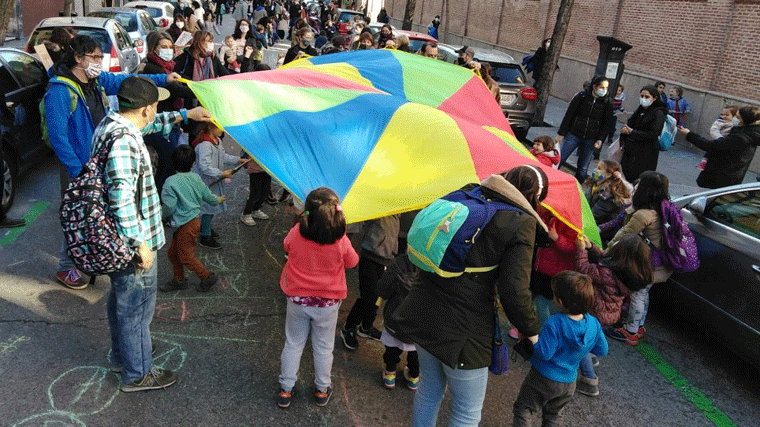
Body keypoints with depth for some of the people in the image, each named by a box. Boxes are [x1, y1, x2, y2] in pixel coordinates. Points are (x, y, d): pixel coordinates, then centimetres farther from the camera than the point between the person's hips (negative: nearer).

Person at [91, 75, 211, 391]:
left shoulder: (111, 122, 3)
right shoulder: (123, 141, -28)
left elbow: (150, 125, 25)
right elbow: (122, 199, -32)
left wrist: (185, 114, 28)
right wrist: (141, 244, -25)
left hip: (116, 238, 10)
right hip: (132, 243, -10)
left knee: (120, 300, 26)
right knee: (137, 308, 8)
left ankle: (121, 356, 47)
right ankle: (137, 374, 27)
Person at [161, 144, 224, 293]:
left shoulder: (171, 182, -19)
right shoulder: (195, 178, 0)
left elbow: (169, 207, -19)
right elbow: (208, 196, 10)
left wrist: (161, 215, 1)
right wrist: (219, 200, 31)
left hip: (186, 224, -8)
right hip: (195, 218, 8)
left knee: (186, 256, 8)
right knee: (172, 252, 20)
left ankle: (207, 277, 19)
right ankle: (178, 280, 32)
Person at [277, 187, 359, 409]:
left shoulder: (296, 233, -20)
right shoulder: (341, 241, -23)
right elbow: (352, 262, -3)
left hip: (297, 300, 1)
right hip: (327, 303, -1)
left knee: (293, 344, 20)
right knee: (323, 347, 20)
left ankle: (285, 390, 32)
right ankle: (322, 390, 36)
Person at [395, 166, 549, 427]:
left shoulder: (467, 194, 4)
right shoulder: (521, 223, -14)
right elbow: (515, 292, -17)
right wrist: (532, 332, -1)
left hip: (422, 315, 6)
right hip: (463, 331, -6)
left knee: (429, 391, 29)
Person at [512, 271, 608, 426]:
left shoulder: (554, 325, -30)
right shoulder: (594, 324, -11)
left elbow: (544, 353, -26)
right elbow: (602, 351, 1)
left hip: (543, 378, -6)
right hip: (569, 383, 6)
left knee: (523, 409, 11)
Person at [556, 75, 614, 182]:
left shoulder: (607, 102, 1)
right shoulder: (582, 96, -4)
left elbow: (607, 123, 8)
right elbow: (569, 115, -1)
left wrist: (600, 139, -4)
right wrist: (561, 133, -2)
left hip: (590, 140, 1)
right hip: (573, 135, -1)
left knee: (583, 168, 5)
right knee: (559, 160, -2)